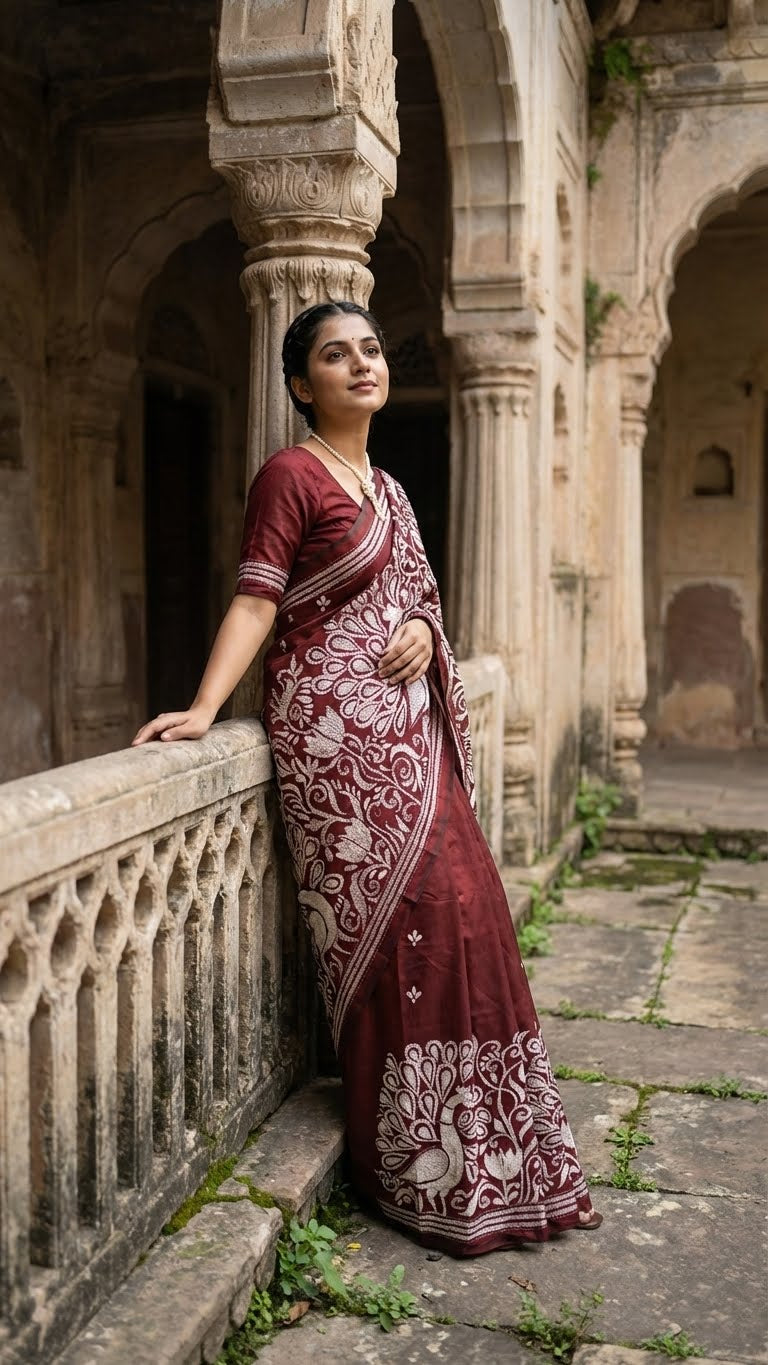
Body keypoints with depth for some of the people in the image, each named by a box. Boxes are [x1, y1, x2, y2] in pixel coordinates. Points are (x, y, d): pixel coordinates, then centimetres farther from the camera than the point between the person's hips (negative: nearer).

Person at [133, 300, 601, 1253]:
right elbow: (256, 600, -12)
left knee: (459, 906, 5)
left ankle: (478, 1156, 20)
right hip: (335, 724, -8)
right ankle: (420, 1170, 6)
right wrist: (204, 707, -24)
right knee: (399, 916, -9)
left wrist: (422, 631, 0)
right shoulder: (291, 475, -5)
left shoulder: (385, 488, 19)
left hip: (405, 724, 8)